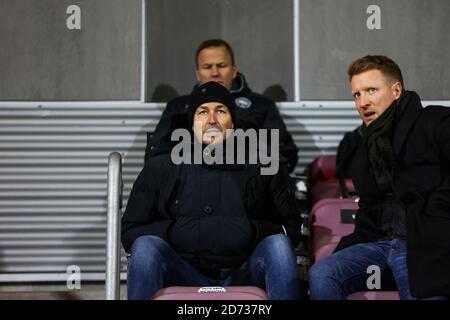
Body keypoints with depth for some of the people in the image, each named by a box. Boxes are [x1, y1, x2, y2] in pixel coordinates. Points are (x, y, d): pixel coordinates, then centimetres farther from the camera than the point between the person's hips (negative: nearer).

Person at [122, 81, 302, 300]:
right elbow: (129, 232, 9)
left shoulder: (263, 167, 15)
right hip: (185, 275, 0)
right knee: (146, 246, -28)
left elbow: (291, 229, 9)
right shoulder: (160, 168, 15)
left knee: (278, 245, -28)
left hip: (244, 274, 0)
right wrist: (174, 231, -7)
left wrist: (252, 232, -9)